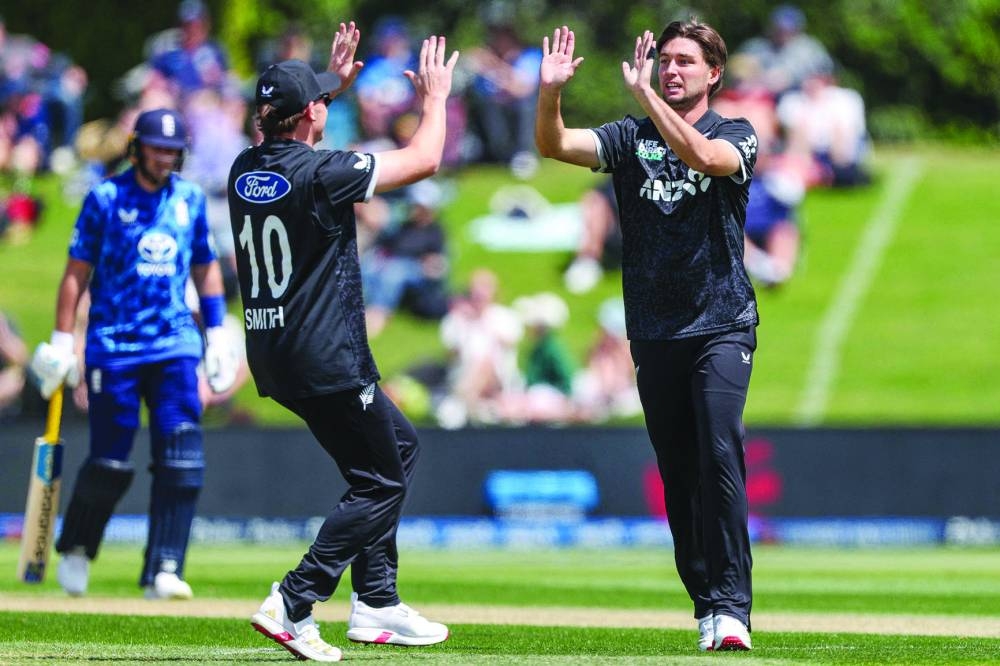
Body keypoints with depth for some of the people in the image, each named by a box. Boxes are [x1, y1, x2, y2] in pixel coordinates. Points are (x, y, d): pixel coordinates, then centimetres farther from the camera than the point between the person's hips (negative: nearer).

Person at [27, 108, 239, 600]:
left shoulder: (191, 199, 10)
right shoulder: (106, 198, -2)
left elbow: (205, 267, 20)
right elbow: (77, 271, 0)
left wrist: (217, 332, 14)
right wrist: (61, 340, -4)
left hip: (175, 343, 3)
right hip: (113, 344, -3)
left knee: (181, 456, -11)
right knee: (110, 462, -2)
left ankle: (163, 572, -10)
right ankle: (75, 550, 24)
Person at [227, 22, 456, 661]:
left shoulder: (245, 170, 5)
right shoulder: (322, 172, -17)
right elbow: (423, 160, -8)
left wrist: (334, 81, 31)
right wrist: (436, 97, 8)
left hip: (273, 356, 9)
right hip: (326, 360, -9)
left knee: (398, 442, 22)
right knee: (381, 481, 1)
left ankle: (377, 606, 22)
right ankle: (292, 605, -11)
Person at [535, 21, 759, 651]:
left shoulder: (737, 134, 2)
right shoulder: (631, 137, 9)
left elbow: (702, 155, -22)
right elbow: (555, 145, -6)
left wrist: (643, 93, -29)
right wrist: (551, 94, -25)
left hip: (722, 326, -4)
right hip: (655, 332, 4)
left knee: (720, 456, -18)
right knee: (678, 474, 6)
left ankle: (731, 605, -19)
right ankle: (706, 603, 15)